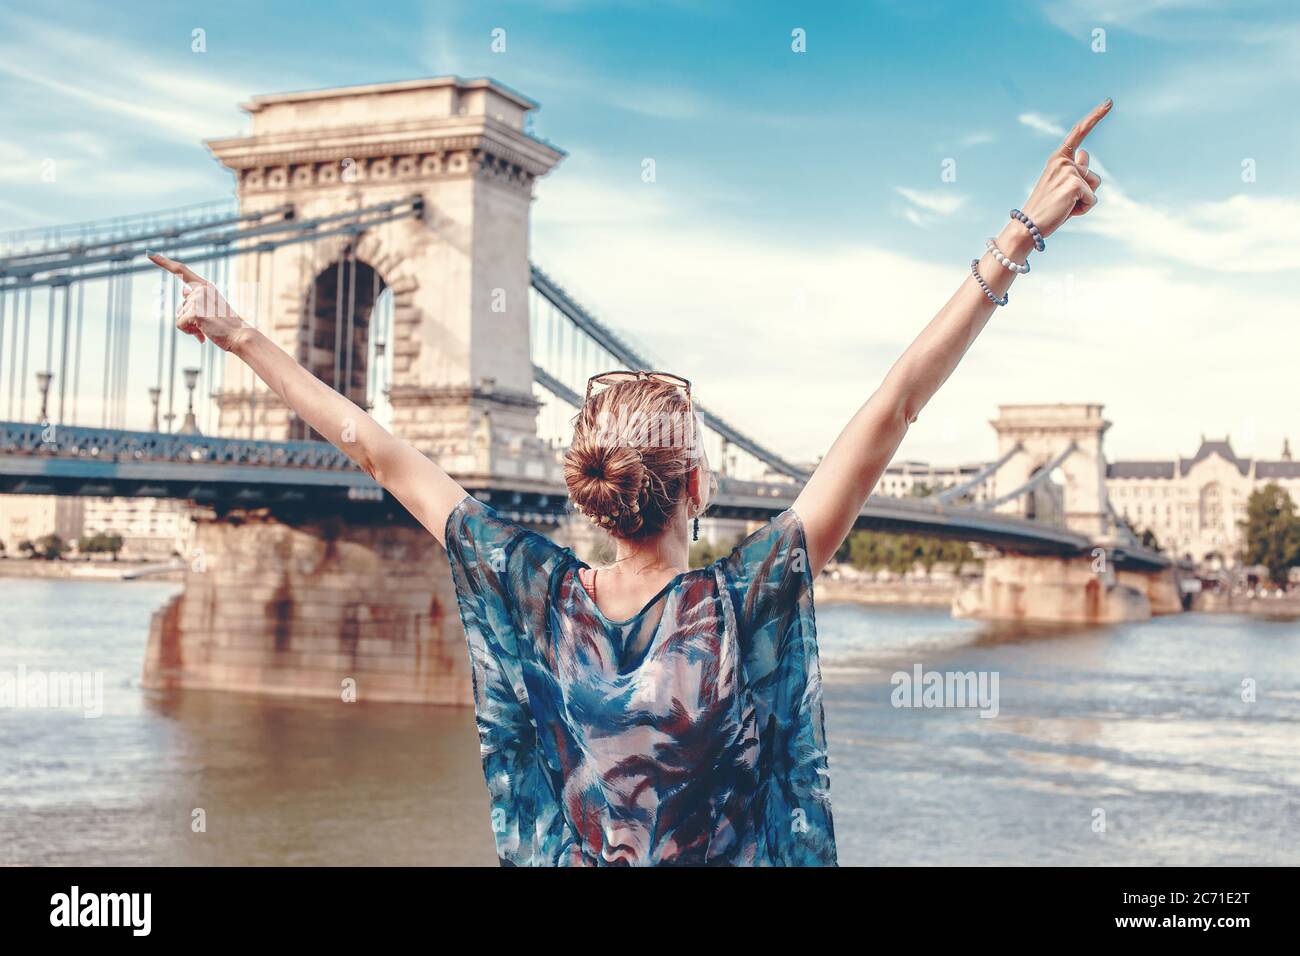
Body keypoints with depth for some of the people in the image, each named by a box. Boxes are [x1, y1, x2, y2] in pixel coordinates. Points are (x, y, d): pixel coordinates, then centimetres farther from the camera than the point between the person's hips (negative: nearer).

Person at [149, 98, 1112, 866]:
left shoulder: (533, 594, -16)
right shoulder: (745, 604, -24)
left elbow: (378, 446, -11)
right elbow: (893, 409, -27)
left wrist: (240, 337, -4)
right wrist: (1020, 239, -27)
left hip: (561, 859, 3)